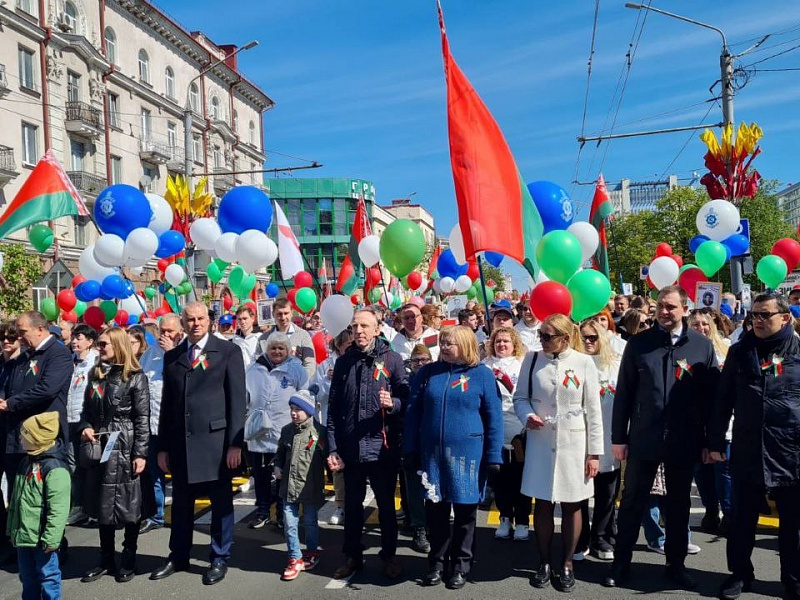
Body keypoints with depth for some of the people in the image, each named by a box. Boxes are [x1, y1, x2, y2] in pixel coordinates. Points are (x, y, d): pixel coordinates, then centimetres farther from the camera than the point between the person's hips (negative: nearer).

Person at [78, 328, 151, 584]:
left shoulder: (135, 377, -7)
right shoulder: (95, 375, 10)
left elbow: (143, 419, -10)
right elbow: (87, 410, 16)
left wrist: (140, 453, -15)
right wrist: (85, 427, -6)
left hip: (126, 450, -5)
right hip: (99, 449, 5)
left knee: (130, 506, 4)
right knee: (103, 504, 12)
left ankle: (128, 560, 18)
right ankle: (106, 559, 25)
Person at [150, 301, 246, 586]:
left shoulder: (228, 352, -2)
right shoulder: (171, 356, 10)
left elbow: (237, 399, -6)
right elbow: (167, 402, 11)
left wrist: (235, 442, -11)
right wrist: (163, 446, 9)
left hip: (215, 438, -4)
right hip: (180, 440, 4)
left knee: (221, 502, 7)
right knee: (181, 502, 15)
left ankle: (220, 559, 21)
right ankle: (178, 557, 31)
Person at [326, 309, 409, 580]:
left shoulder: (392, 359, -2)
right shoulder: (343, 362, 6)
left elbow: (406, 397, -2)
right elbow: (333, 408, 5)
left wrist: (393, 403, -25)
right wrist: (333, 448, 1)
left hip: (382, 448, -2)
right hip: (351, 449, 2)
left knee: (386, 505, 11)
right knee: (352, 505, 14)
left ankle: (389, 555, 28)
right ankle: (352, 556, 30)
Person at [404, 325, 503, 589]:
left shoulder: (482, 374, -3)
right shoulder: (427, 372, 4)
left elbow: (494, 417, -3)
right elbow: (413, 411, 7)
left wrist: (494, 456, -6)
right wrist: (410, 449, 3)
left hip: (467, 453, -2)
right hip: (431, 453, 3)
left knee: (465, 512, 9)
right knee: (435, 511, 11)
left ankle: (460, 565, 25)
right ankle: (437, 562, 28)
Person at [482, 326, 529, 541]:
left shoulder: (523, 365, 3)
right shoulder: (485, 366, 10)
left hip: (518, 428, -2)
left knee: (518, 476, 3)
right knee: (499, 476, 10)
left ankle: (522, 521, 16)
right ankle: (505, 519, 25)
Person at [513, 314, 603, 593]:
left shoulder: (584, 363, -6)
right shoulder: (532, 359, 0)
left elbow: (593, 411, -4)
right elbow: (520, 397, 7)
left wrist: (594, 452, -4)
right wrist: (527, 416, -15)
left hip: (573, 444, -1)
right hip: (540, 442, 2)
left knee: (571, 506, 8)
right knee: (542, 504, 9)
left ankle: (567, 564, 25)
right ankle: (544, 563, 25)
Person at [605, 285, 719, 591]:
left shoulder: (702, 345, 0)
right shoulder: (638, 343, -1)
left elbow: (712, 395, 3)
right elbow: (623, 392, -1)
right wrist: (618, 437, -2)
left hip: (684, 442, 1)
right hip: (643, 439, 0)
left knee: (679, 505, 15)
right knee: (632, 502, 9)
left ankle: (676, 563, 31)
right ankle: (621, 562, 23)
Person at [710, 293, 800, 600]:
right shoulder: (740, 351, 4)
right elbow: (723, 399, 6)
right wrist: (716, 442, 5)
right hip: (747, 452, 1)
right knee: (742, 519, 11)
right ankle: (740, 573, 27)